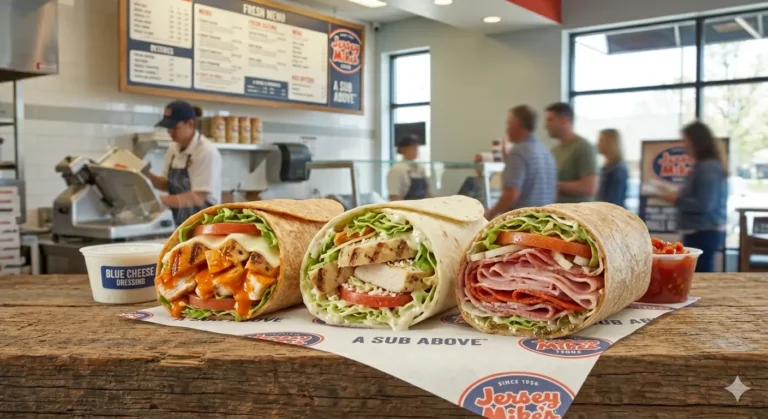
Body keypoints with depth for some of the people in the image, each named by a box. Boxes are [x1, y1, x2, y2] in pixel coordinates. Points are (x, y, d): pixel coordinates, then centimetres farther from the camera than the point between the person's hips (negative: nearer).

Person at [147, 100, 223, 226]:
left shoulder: (207, 152, -19)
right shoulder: (173, 149, 6)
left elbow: (198, 197, -23)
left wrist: (160, 200, -28)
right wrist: (148, 176, -4)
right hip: (180, 226, 8)